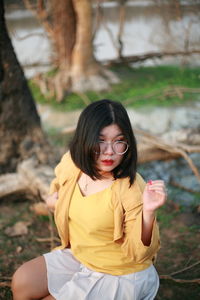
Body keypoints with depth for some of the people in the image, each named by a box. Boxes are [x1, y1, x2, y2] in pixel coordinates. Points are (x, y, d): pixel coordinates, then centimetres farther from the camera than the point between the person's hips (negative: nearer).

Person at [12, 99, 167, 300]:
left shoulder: (131, 189, -30)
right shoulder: (72, 164, -10)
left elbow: (139, 252, -26)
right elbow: (59, 187, 16)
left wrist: (148, 212, -41)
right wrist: (53, 200, -4)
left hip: (117, 274, -6)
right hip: (78, 256, 7)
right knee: (22, 282, 5)